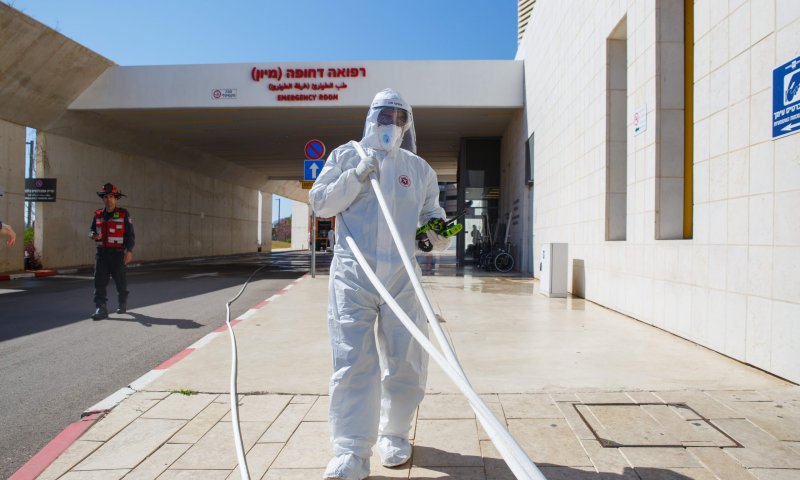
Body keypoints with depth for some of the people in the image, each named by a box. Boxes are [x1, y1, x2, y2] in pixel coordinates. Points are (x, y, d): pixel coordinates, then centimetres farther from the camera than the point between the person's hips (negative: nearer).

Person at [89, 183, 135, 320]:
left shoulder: (123, 214, -2)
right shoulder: (98, 215, 9)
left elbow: (130, 234, -4)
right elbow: (91, 229, 21)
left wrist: (129, 251, -13)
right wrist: (93, 235, -4)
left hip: (117, 253, -3)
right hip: (101, 252, 3)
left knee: (120, 279, 8)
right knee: (99, 280, -5)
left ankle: (122, 303, 29)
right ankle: (101, 308, -4)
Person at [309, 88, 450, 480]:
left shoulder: (419, 168, 14)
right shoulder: (346, 155, 9)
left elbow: (432, 213, 20)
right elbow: (319, 202, 4)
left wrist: (438, 231, -3)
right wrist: (357, 177, -10)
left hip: (402, 278, 3)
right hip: (353, 275, -2)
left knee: (406, 363, 8)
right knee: (353, 363, -7)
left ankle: (394, 434, 29)